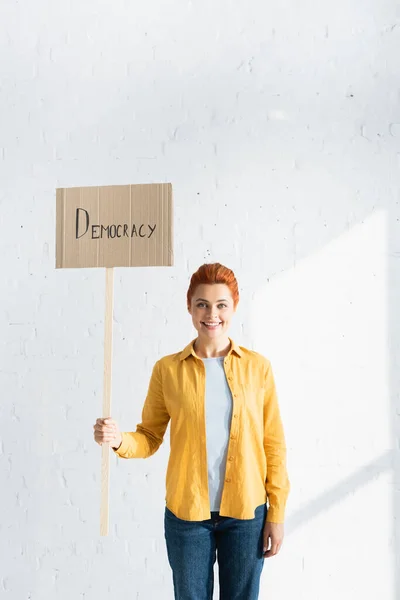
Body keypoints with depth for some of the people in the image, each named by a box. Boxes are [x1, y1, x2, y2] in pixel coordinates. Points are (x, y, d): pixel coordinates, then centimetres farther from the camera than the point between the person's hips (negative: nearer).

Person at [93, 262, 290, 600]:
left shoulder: (257, 366, -2)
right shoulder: (167, 369, -3)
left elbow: (274, 444, 1)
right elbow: (150, 438, 2)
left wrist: (277, 512, 0)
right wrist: (119, 440, -19)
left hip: (246, 512, 0)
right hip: (187, 513, 0)